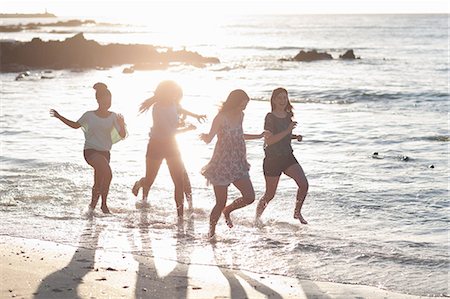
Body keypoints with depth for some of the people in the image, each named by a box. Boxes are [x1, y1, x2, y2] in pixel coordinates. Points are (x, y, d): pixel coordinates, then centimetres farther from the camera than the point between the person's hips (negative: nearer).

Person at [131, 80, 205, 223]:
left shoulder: (173, 105, -2)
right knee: (149, 180, 9)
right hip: (156, 146, -5)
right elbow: (169, 131, -26)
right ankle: (139, 184, 47)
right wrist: (187, 129, -14)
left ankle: (180, 214, -2)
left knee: (180, 181, -6)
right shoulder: (158, 108, -24)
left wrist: (196, 116, 23)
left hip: (171, 146, 5)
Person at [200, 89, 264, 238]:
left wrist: (259, 136, 31)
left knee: (250, 197, -3)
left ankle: (227, 210, 25)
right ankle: (211, 231, 22)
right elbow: (209, 139, -14)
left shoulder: (240, 115, 7)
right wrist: (204, 136, -38)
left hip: (238, 164, 6)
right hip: (222, 164, -6)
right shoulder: (221, 118, -14)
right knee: (220, 203, -2)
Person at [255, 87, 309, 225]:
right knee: (270, 194, 4)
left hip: (288, 157, 5)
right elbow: (269, 140, -23)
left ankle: (297, 212, 6)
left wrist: (295, 136, 3)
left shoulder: (288, 116, 7)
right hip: (272, 159, -5)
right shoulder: (270, 117, -13)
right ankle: (257, 216, 27)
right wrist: (287, 131, -26)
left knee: (304, 184, -13)